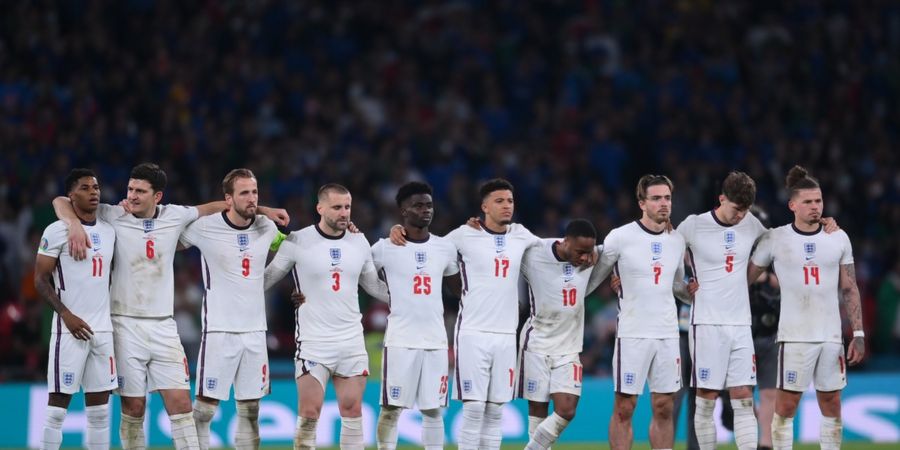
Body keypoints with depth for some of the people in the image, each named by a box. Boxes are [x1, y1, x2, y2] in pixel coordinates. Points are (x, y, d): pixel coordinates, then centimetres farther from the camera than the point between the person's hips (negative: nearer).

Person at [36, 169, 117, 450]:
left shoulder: (109, 232, 13)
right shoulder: (57, 231, -5)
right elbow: (41, 280, -7)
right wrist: (66, 315, -16)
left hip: (103, 329, 6)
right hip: (70, 329, -6)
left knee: (99, 409, 6)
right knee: (58, 403, -3)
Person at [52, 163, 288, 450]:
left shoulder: (175, 216, 5)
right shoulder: (113, 216, -3)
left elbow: (214, 208, 21)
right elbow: (61, 202, -2)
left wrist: (262, 210, 22)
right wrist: (74, 224, -23)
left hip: (163, 326, 2)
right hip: (126, 325, -2)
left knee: (180, 403, -4)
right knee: (133, 407, -1)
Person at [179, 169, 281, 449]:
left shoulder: (267, 228, 5)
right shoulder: (205, 227, -8)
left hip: (255, 331, 4)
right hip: (219, 329, -4)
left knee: (250, 410, 8)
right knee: (204, 409, -4)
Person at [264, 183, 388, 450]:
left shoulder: (359, 243, 7)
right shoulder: (298, 242, -6)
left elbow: (373, 285, 20)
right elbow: (267, 279, 0)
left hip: (352, 342, 4)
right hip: (314, 342, -4)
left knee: (353, 413, 4)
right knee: (309, 414, -7)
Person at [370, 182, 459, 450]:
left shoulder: (445, 248, 9)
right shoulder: (385, 249, -4)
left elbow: (461, 286, 22)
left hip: (436, 341, 4)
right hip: (400, 340, -4)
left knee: (433, 410, 6)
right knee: (391, 408, 0)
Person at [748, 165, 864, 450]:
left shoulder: (839, 238, 6)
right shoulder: (776, 239, -1)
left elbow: (849, 290, 8)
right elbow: (744, 279, 7)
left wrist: (858, 334, 3)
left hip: (831, 336, 3)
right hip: (794, 337, -3)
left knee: (831, 405, 5)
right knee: (786, 405, -5)